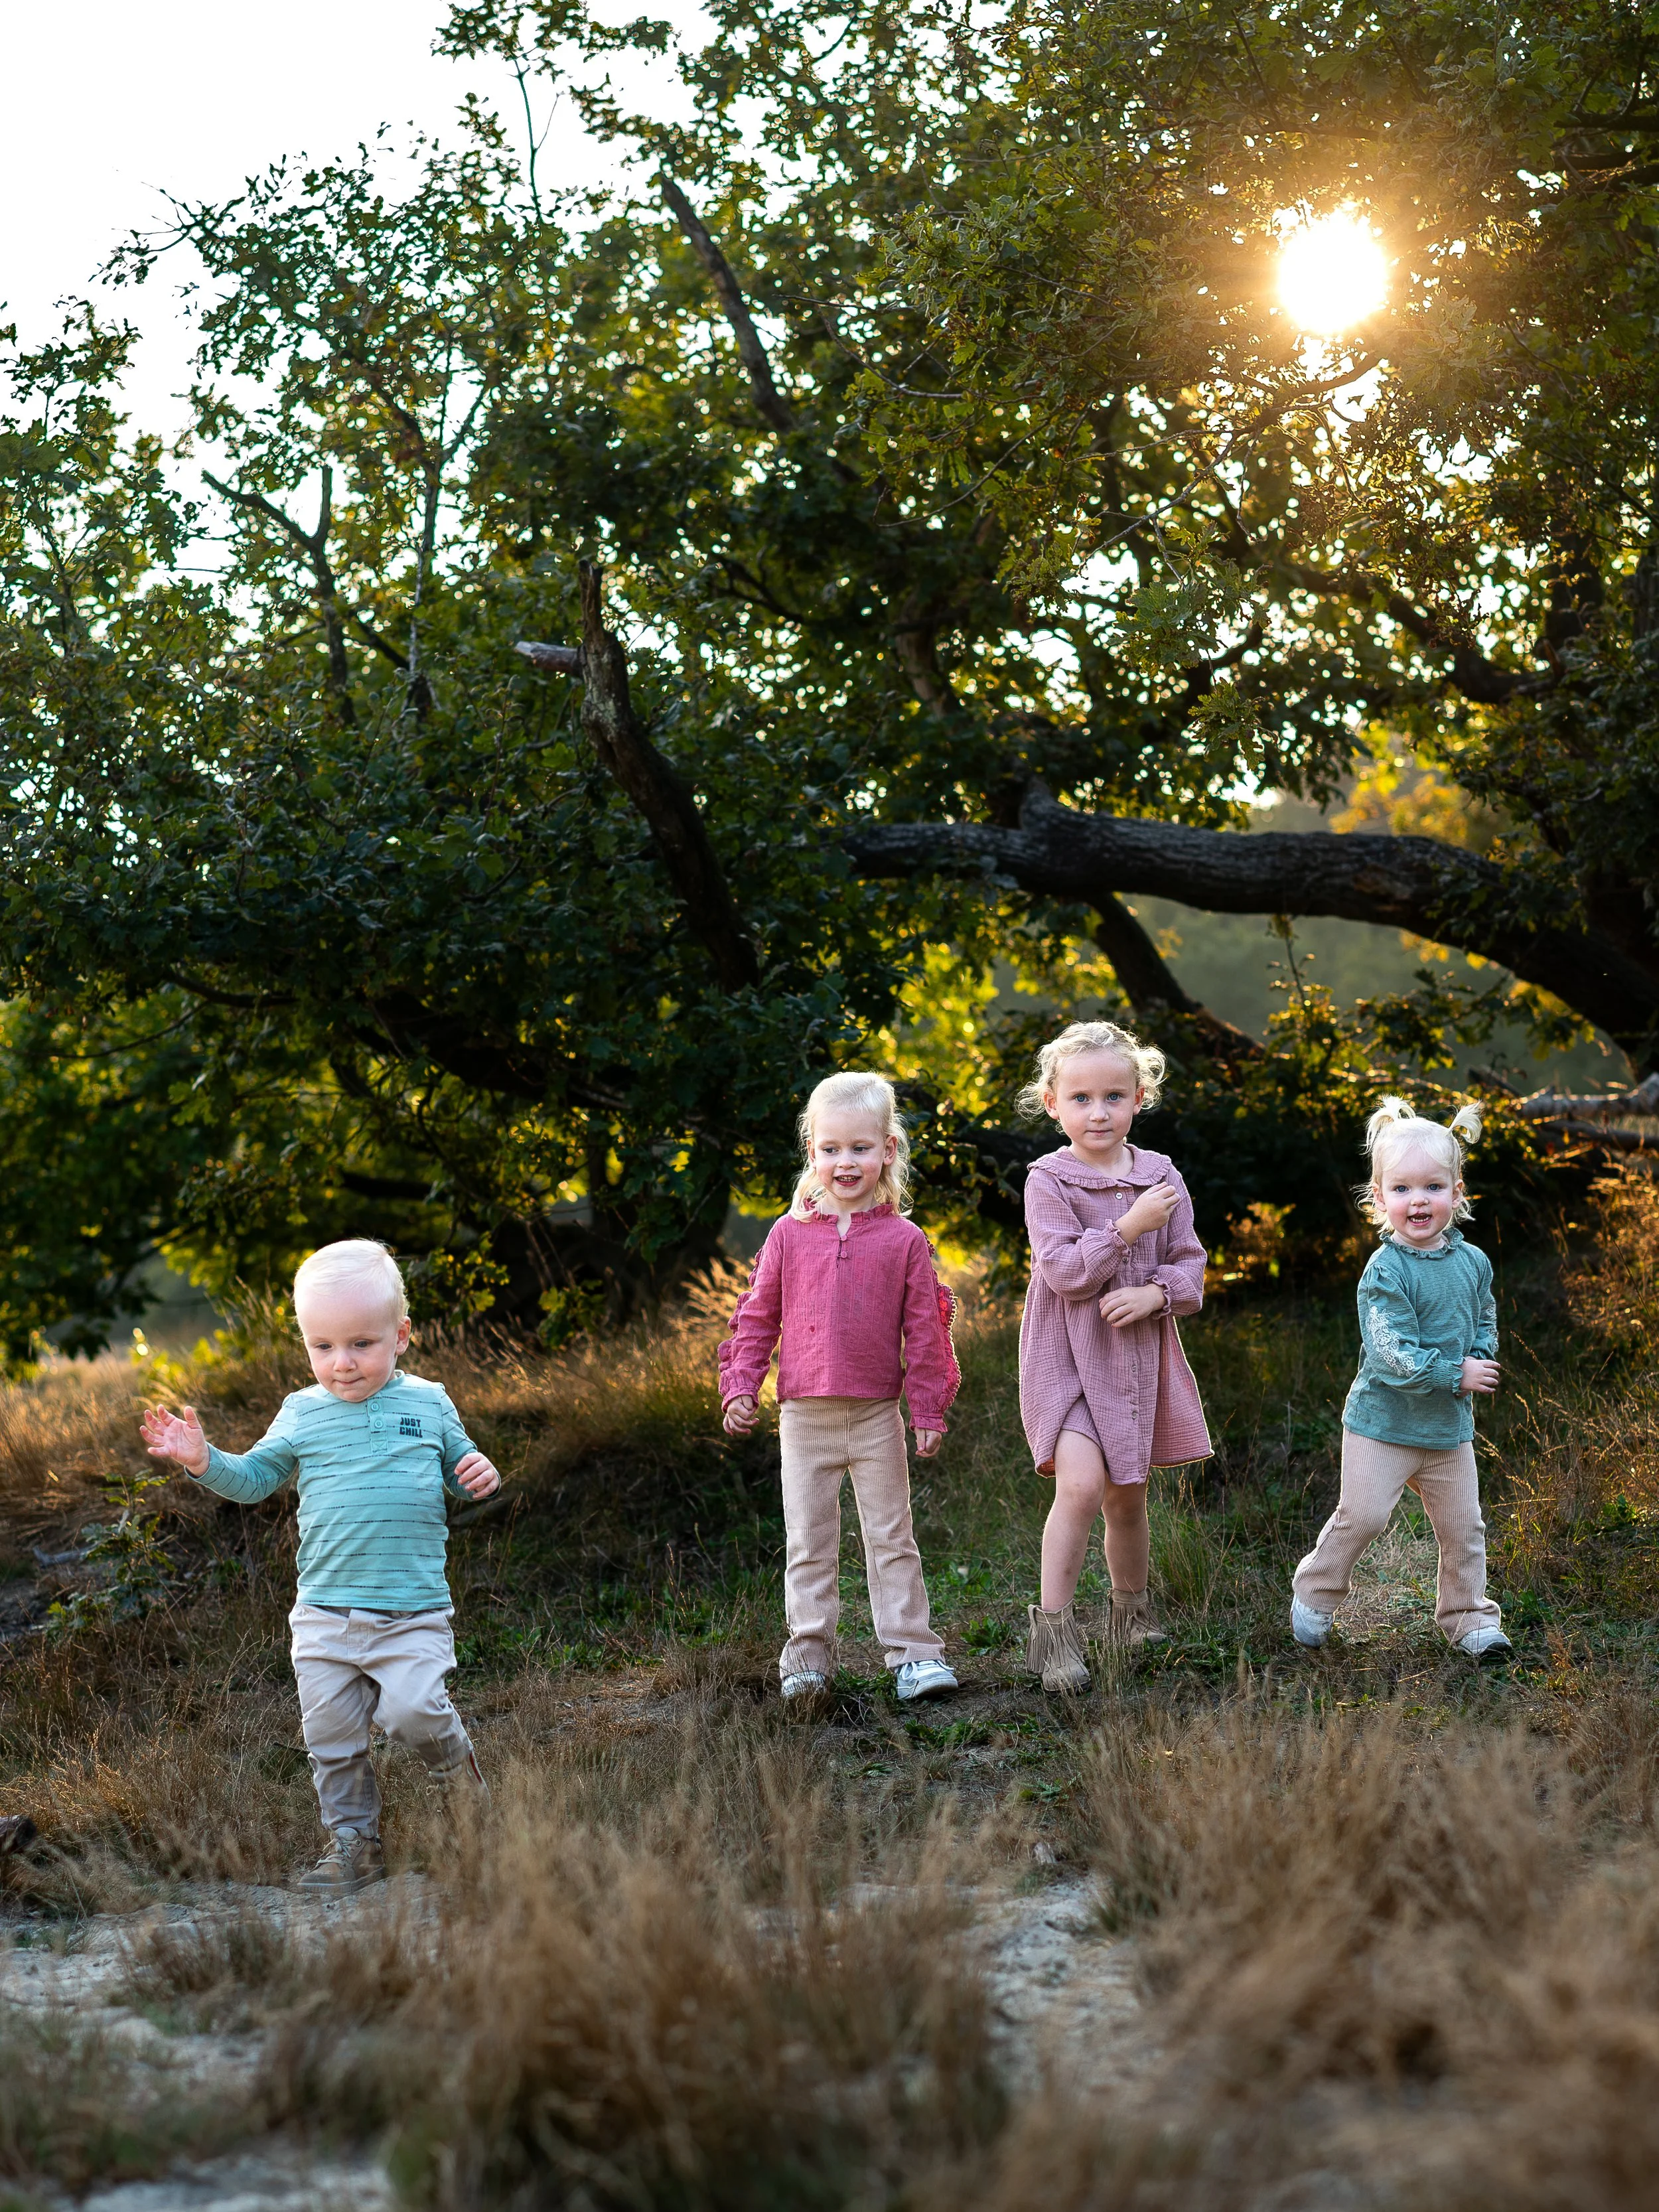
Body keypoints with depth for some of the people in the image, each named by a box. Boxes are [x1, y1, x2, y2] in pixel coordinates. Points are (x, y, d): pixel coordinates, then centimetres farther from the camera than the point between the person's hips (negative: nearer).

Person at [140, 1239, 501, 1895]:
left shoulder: (428, 1404, 3)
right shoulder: (303, 1413, 5)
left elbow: (459, 1464, 15)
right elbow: (255, 1478, 12)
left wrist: (479, 1475, -7)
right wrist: (205, 1461, -4)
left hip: (414, 1611, -2)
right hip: (325, 1612, 2)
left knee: (411, 1709, -18)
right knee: (330, 1732, 4)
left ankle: (456, 1766, 14)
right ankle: (354, 1840, 18)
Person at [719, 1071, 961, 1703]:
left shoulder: (903, 1240, -1)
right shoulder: (789, 1235, 2)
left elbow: (925, 1331, 1)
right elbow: (757, 1316, 8)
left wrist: (929, 1410, -1)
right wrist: (740, 1388, 1)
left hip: (876, 1416, -1)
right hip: (803, 1415, 1)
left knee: (891, 1537, 5)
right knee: (808, 1544, 6)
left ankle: (912, 1652, 9)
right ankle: (808, 1657, 13)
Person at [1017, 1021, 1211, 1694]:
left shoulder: (1161, 1177, 4)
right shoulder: (1048, 1181, -8)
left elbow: (1189, 1265, 5)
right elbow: (1064, 1272, -17)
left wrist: (1154, 1293, -15)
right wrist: (1128, 1228, -22)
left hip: (1138, 1357, 4)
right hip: (1068, 1356, -4)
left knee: (1127, 1497, 14)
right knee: (1082, 1482, -21)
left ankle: (1131, 1612, 35)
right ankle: (1053, 1629, -12)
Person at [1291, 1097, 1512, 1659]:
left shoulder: (1473, 1262, 2)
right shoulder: (1385, 1272, -17)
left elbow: (1485, 1322, 16)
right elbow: (1394, 1355, -22)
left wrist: (1481, 1364, -5)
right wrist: (1456, 1375, -19)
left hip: (1450, 1425, 5)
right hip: (1383, 1422, -5)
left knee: (1462, 1527, 8)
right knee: (1361, 1516, -2)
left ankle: (1469, 1617, 23)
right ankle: (1314, 1595, 19)